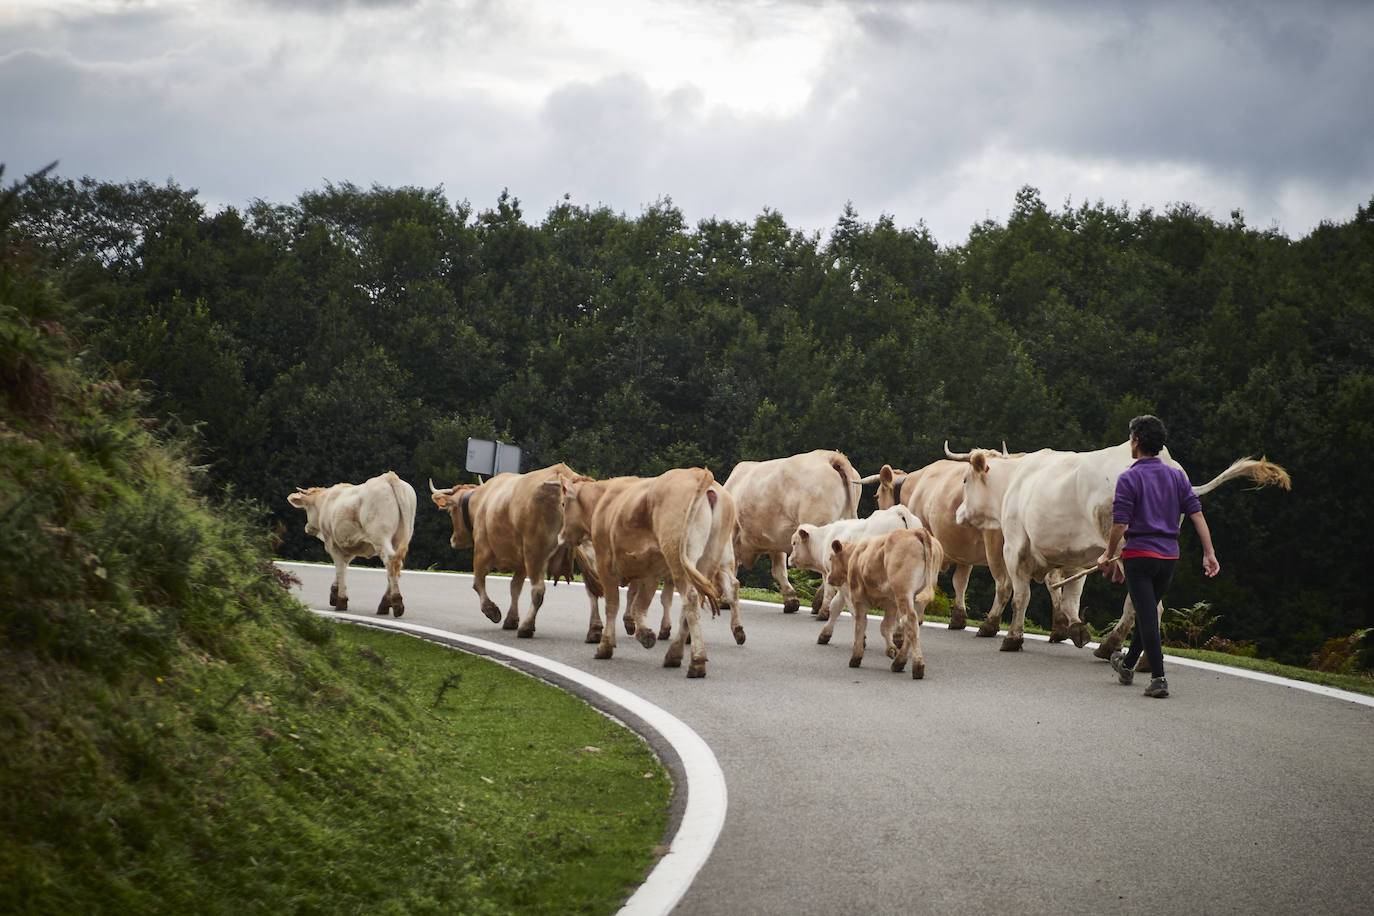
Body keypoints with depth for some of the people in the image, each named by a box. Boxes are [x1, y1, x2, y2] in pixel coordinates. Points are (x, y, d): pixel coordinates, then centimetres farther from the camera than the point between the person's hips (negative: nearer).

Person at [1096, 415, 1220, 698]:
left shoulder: (1129, 478, -9)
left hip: (1139, 554, -6)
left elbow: (1120, 525, -12)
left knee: (1147, 617, -5)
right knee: (1148, 612, 20)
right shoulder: (1177, 476, 7)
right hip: (1169, 555, 6)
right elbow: (1197, 514, 2)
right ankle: (1127, 665, 37)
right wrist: (1209, 553, 3)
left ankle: (1158, 678, -11)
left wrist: (1109, 557, 1)